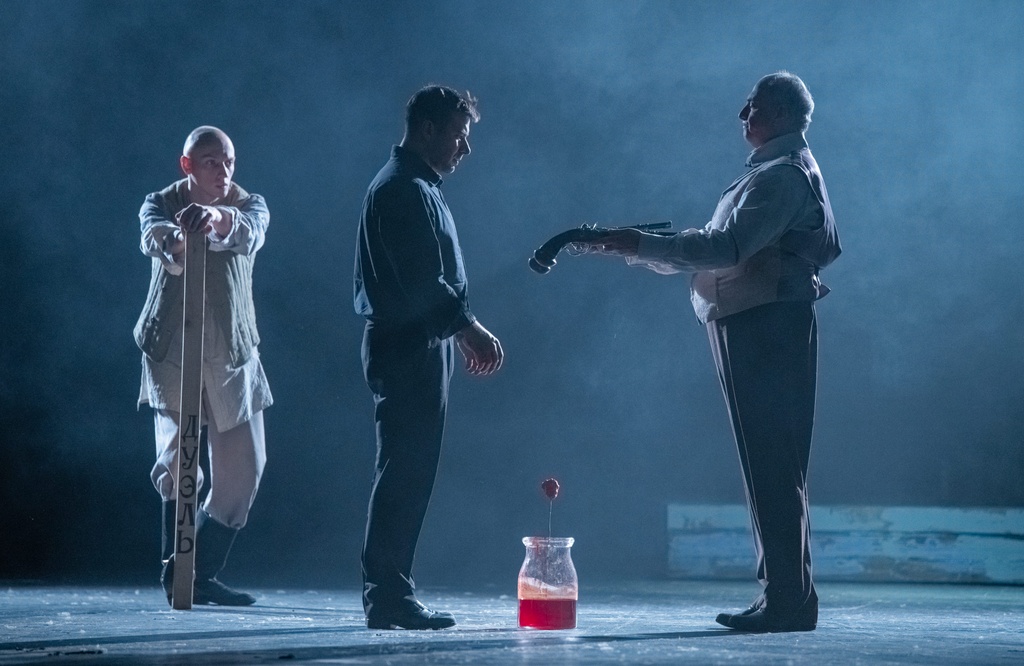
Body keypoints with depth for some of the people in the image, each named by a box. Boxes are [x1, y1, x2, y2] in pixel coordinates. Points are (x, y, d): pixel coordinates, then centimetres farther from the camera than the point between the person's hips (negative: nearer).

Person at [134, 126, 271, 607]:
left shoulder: (249, 204, 4)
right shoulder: (161, 204, 2)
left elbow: (250, 231, -22)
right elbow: (154, 237, -23)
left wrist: (218, 218, -46)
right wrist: (179, 237, -49)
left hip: (233, 355, 3)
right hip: (172, 352, -2)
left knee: (243, 469, 3)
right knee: (178, 457, -16)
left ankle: (203, 574, 14)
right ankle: (176, 566, -5)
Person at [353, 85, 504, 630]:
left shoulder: (412, 187, 21)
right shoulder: (406, 190, -13)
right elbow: (423, 281, -21)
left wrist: (461, 332, 21)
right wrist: (469, 328, -17)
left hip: (410, 345, 11)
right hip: (409, 346, -11)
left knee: (406, 473, 12)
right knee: (406, 473, -9)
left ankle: (390, 594, 15)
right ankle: (389, 597, -7)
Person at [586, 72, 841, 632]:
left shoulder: (785, 175, -10)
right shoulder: (767, 174, 23)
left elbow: (726, 247, -23)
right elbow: (712, 251, 23)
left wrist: (641, 244, -20)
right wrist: (628, 248, 16)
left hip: (768, 329, -10)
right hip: (751, 329, 10)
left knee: (774, 467, -10)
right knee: (769, 466, 10)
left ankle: (789, 601, -9)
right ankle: (784, 596, 14)